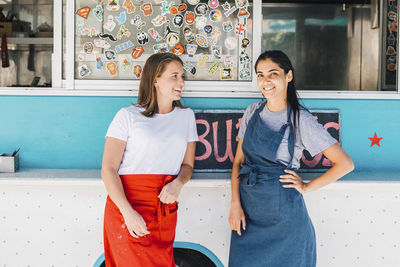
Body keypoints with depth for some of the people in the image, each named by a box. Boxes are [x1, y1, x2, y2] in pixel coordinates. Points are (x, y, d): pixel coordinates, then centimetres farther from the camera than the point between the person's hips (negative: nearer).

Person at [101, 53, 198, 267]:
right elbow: (108, 169, -6)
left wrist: (178, 183, -7)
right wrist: (127, 212, -17)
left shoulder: (186, 116, 12)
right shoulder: (128, 116, -2)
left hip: (165, 209, 4)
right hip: (126, 205, -4)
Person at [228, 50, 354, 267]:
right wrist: (235, 204, -3)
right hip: (248, 210, 4)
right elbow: (238, 161, 6)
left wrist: (306, 188, -7)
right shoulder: (253, 112, 3)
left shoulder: (301, 120, -10)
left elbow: (345, 164, -10)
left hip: (283, 214, -4)